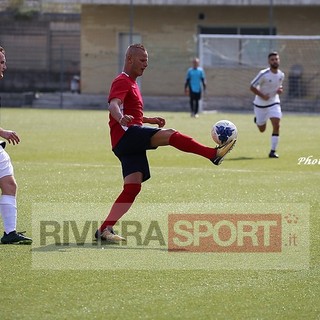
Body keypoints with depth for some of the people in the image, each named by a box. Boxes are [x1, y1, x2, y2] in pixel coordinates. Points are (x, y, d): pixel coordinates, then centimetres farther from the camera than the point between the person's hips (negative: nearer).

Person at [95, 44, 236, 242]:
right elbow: (114, 104, -25)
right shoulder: (122, 82, -4)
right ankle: (214, 154, -34)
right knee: (170, 135, -25)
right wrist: (121, 118, -46)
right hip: (126, 134, -10)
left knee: (133, 187, -2)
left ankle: (105, 229, -7)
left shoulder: (131, 83, 29)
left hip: (131, 143, 10)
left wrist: (149, 120, 34)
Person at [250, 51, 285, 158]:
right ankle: (257, 120, 50)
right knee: (262, 129, 12)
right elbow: (252, 87, -15)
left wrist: (280, 89, -5)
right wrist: (262, 95, -25)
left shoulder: (281, 75, -4)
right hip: (260, 104, -3)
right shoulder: (263, 74, -20)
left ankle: (273, 151, -9)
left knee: (276, 125, -16)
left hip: (274, 103, 3)